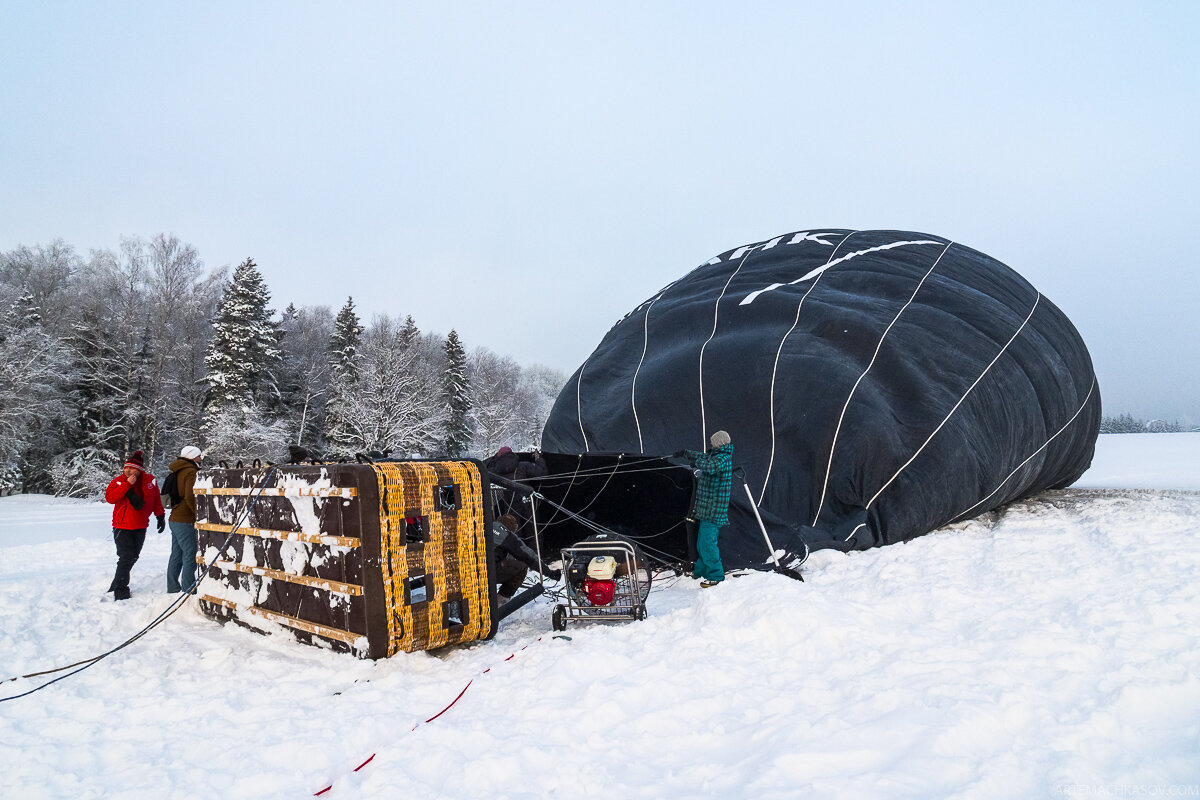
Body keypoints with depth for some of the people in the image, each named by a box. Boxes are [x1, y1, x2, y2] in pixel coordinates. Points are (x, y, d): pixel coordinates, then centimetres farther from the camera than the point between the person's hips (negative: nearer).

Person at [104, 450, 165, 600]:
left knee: (133, 557, 11)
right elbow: (109, 497, -21)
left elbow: (156, 500, 12)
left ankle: (116, 585, 27)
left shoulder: (150, 480, 2)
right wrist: (127, 484, -26)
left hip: (140, 527, 4)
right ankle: (120, 591, 0)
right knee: (126, 557, -10)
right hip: (122, 527, -4)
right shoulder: (119, 481, -6)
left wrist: (160, 516, 13)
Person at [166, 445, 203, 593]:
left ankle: (173, 588, 23)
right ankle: (189, 590, -4)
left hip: (175, 519, 10)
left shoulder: (178, 472, 16)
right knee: (190, 555, -5)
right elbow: (190, 497, -23)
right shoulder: (191, 472, -14)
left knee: (176, 555, 16)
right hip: (186, 521, -10)